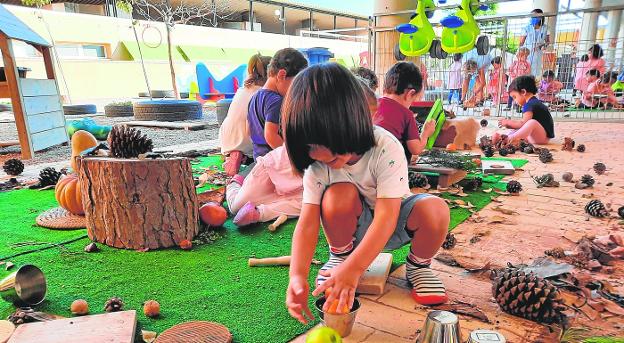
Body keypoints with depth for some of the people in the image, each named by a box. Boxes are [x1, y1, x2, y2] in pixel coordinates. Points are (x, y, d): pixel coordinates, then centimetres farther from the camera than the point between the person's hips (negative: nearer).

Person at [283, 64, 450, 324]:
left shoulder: (386, 149, -30)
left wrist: (353, 269, -47)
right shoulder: (317, 165, -20)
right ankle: (340, 254, -3)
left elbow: (386, 217, -38)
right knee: (339, 194, -32)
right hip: (355, 227, 2)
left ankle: (418, 266, -2)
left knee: (434, 210, -33)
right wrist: (297, 276, -39)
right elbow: (307, 224, -24)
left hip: (395, 224, -1)